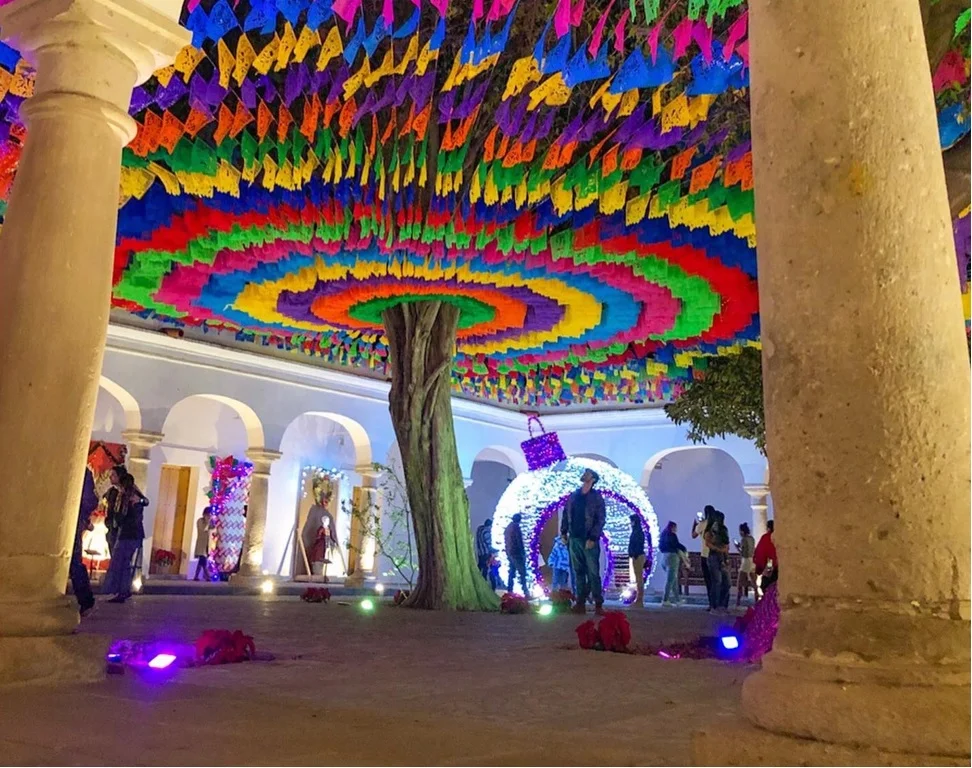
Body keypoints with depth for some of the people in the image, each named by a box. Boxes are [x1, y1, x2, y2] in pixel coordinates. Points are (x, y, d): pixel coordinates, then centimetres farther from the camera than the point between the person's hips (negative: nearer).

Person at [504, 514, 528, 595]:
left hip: (509, 553, 8)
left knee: (512, 572, 12)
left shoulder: (508, 528, 11)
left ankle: (509, 591, 12)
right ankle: (525, 592, -8)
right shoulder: (516, 527, -14)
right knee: (522, 573, -5)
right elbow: (519, 542, -16)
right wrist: (523, 554, -11)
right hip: (516, 553, -8)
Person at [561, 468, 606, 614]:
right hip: (574, 539, 5)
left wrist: (593, 538, -16)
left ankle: (598, 604, -3)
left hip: (589, 540, -5)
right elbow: (566, 514, 16)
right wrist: (563, 532, 7)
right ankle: (581, 603, 11)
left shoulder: (596, 497, -3)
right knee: (578, 572, 7)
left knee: (593, 573, -6)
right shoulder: (574, 495, 12)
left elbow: (601, 520, -8)